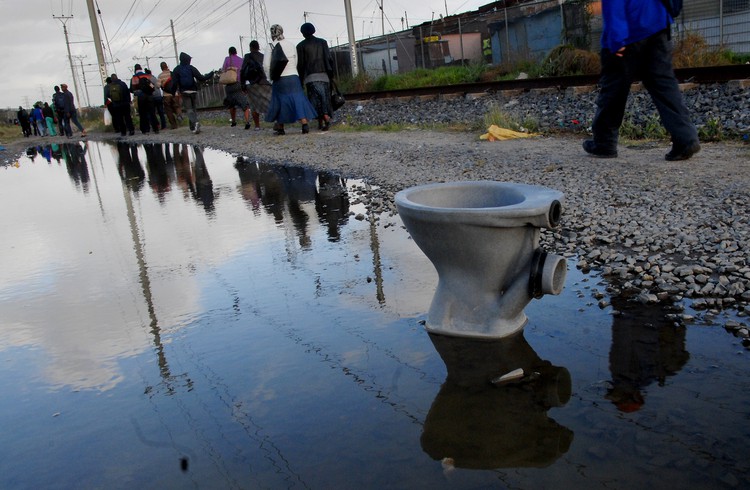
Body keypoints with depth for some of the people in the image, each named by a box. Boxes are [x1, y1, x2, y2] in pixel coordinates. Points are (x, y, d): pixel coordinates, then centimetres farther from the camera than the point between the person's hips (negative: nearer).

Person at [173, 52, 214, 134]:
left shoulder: (177, 69, -3)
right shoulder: (191, 68, -3)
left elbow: (174, 81, -10)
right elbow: (200, 78, -9)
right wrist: (209, 75, 4)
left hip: (184, 92, -1)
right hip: (193, 91, 1)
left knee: (189, 109, -4)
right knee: (193, 108, 14)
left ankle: (195, 122, -30)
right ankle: (193, 127, 13)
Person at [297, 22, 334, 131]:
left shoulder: (301, 46, 4)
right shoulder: (322, 42, 10)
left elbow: (300, 64, 2)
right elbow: (329, 59, 4)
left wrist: (300, 79, 7)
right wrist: (331, 74, 8)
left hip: (310, 77, -2)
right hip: (324, 76, 2)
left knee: (316, 99, -5)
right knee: (325, 98, 8)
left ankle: (325, 120, -21)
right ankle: (324, 120, 2)